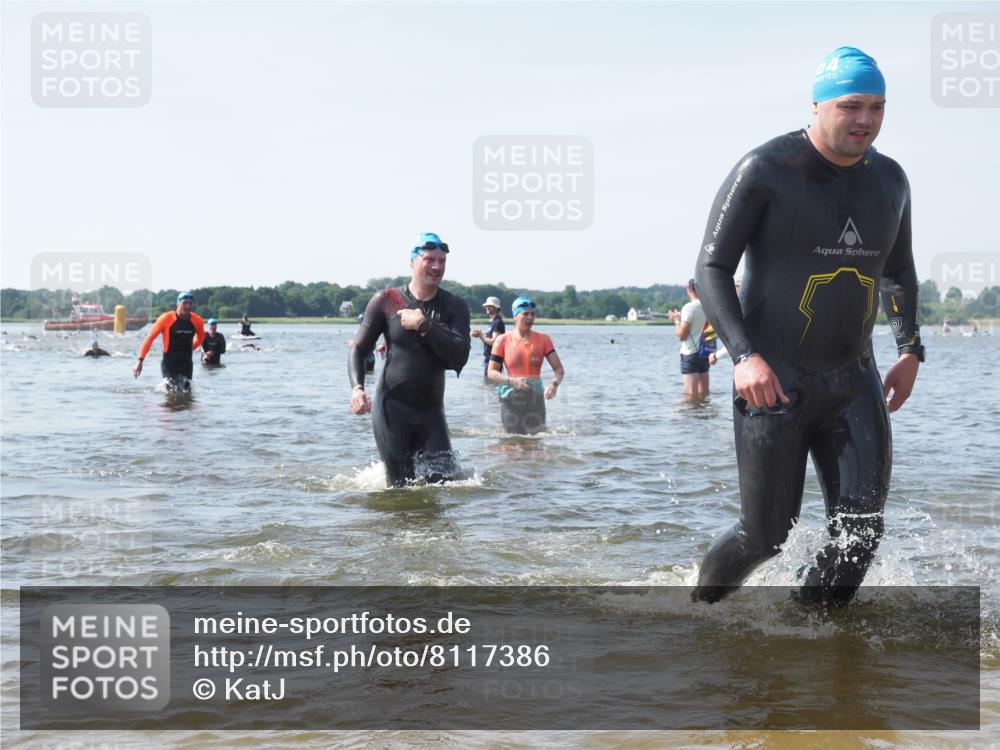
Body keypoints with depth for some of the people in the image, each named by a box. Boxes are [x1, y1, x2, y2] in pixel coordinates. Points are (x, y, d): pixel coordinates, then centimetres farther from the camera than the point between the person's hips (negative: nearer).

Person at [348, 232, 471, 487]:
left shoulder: (454, 307, 4)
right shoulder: (385, 300, 0)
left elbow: (459, 358, -10)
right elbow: (358, 349, 2)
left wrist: (424, 326, -17)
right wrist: (357, 388, -15)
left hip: (431, 410, 2)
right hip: (392, 407, -2)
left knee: (443, 480, -4)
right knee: (401, 487, -4)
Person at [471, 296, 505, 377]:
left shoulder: (498, 322, -13)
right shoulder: (492, 322, 18)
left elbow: (494, 342, -21)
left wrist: (481, 335, -13)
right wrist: (480, 334, 4)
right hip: (488, 358, 10)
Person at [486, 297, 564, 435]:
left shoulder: (543, 339, 5)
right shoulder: (503, 340, 1)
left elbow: (558, 369, 2)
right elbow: (491, 372, -1)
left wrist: (555, 384, -20)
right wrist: (511, 381, -19)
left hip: (535, 398, 2)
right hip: (511, 398, -2)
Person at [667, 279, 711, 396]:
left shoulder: (689, 307, -14)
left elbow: (681, 335, -14)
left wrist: (676, 320, 3)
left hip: (690, 354, -7)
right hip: (704, 354, 7)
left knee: (691, 395, -7)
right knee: (703, 394, 12)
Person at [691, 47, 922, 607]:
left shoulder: (890, 179, 8)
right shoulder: (764, 172, -10)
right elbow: (712, 269, -10)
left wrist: (911, 349, 11)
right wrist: (744, 355, -23)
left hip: (852, 380, 5)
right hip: (775, 381, -5)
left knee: (861, 532, -6)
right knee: (766, 536, 0)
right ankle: (699, 608, 30)